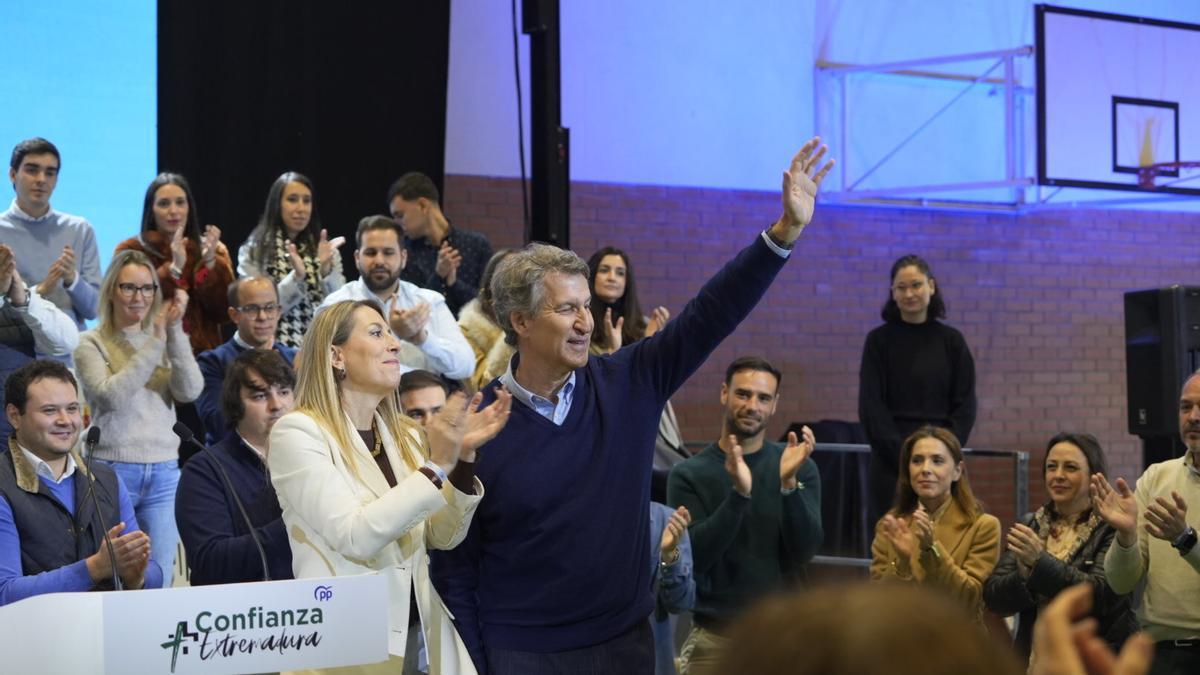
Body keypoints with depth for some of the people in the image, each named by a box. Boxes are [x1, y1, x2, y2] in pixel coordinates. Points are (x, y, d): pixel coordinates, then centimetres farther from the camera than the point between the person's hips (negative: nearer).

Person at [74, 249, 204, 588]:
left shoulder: (166, 339, 12)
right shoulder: (92, 344, 2)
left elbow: (190, 391, -3)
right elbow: (113, 396, -15)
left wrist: (175, 331, -11)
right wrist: (156, 340, -15)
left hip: (164, 473, 3)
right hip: (113, 469, -3)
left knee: (159, 582, 4)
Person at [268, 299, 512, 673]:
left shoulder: (406, 436, 9)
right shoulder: (297, 431, -10)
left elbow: (444, 537, 6)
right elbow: (353, 537, -20)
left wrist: (462, 457, -7)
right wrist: (436, 467, -22)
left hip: (416, 630, 6)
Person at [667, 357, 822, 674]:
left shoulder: (799, 468, 0)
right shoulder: (688, 474, -3)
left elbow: (805, 551, -9)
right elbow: (696, 557, -14)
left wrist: (789, 484, -22)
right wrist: (739, 493, -25)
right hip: (715, 637, -1)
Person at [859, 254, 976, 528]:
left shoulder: (951, 341, 7)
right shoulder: (879, 340, 3)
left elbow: (965, 405, 6)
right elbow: (871, 407, -1)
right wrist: (903, 456, -10)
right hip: (891, 463, -1)